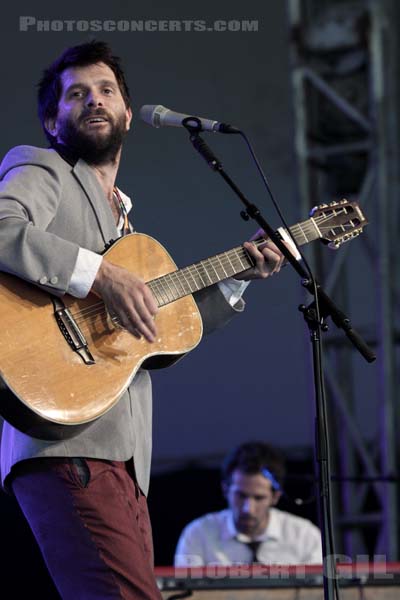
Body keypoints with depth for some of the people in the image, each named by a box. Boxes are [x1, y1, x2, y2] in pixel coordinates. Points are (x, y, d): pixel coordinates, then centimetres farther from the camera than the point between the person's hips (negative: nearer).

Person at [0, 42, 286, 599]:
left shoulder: (120, 214, 30)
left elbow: (165, 328, 32)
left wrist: (237, 276, 23)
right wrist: (102, 276, -21)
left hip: (123, 459, 9)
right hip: (68, 444, -9)